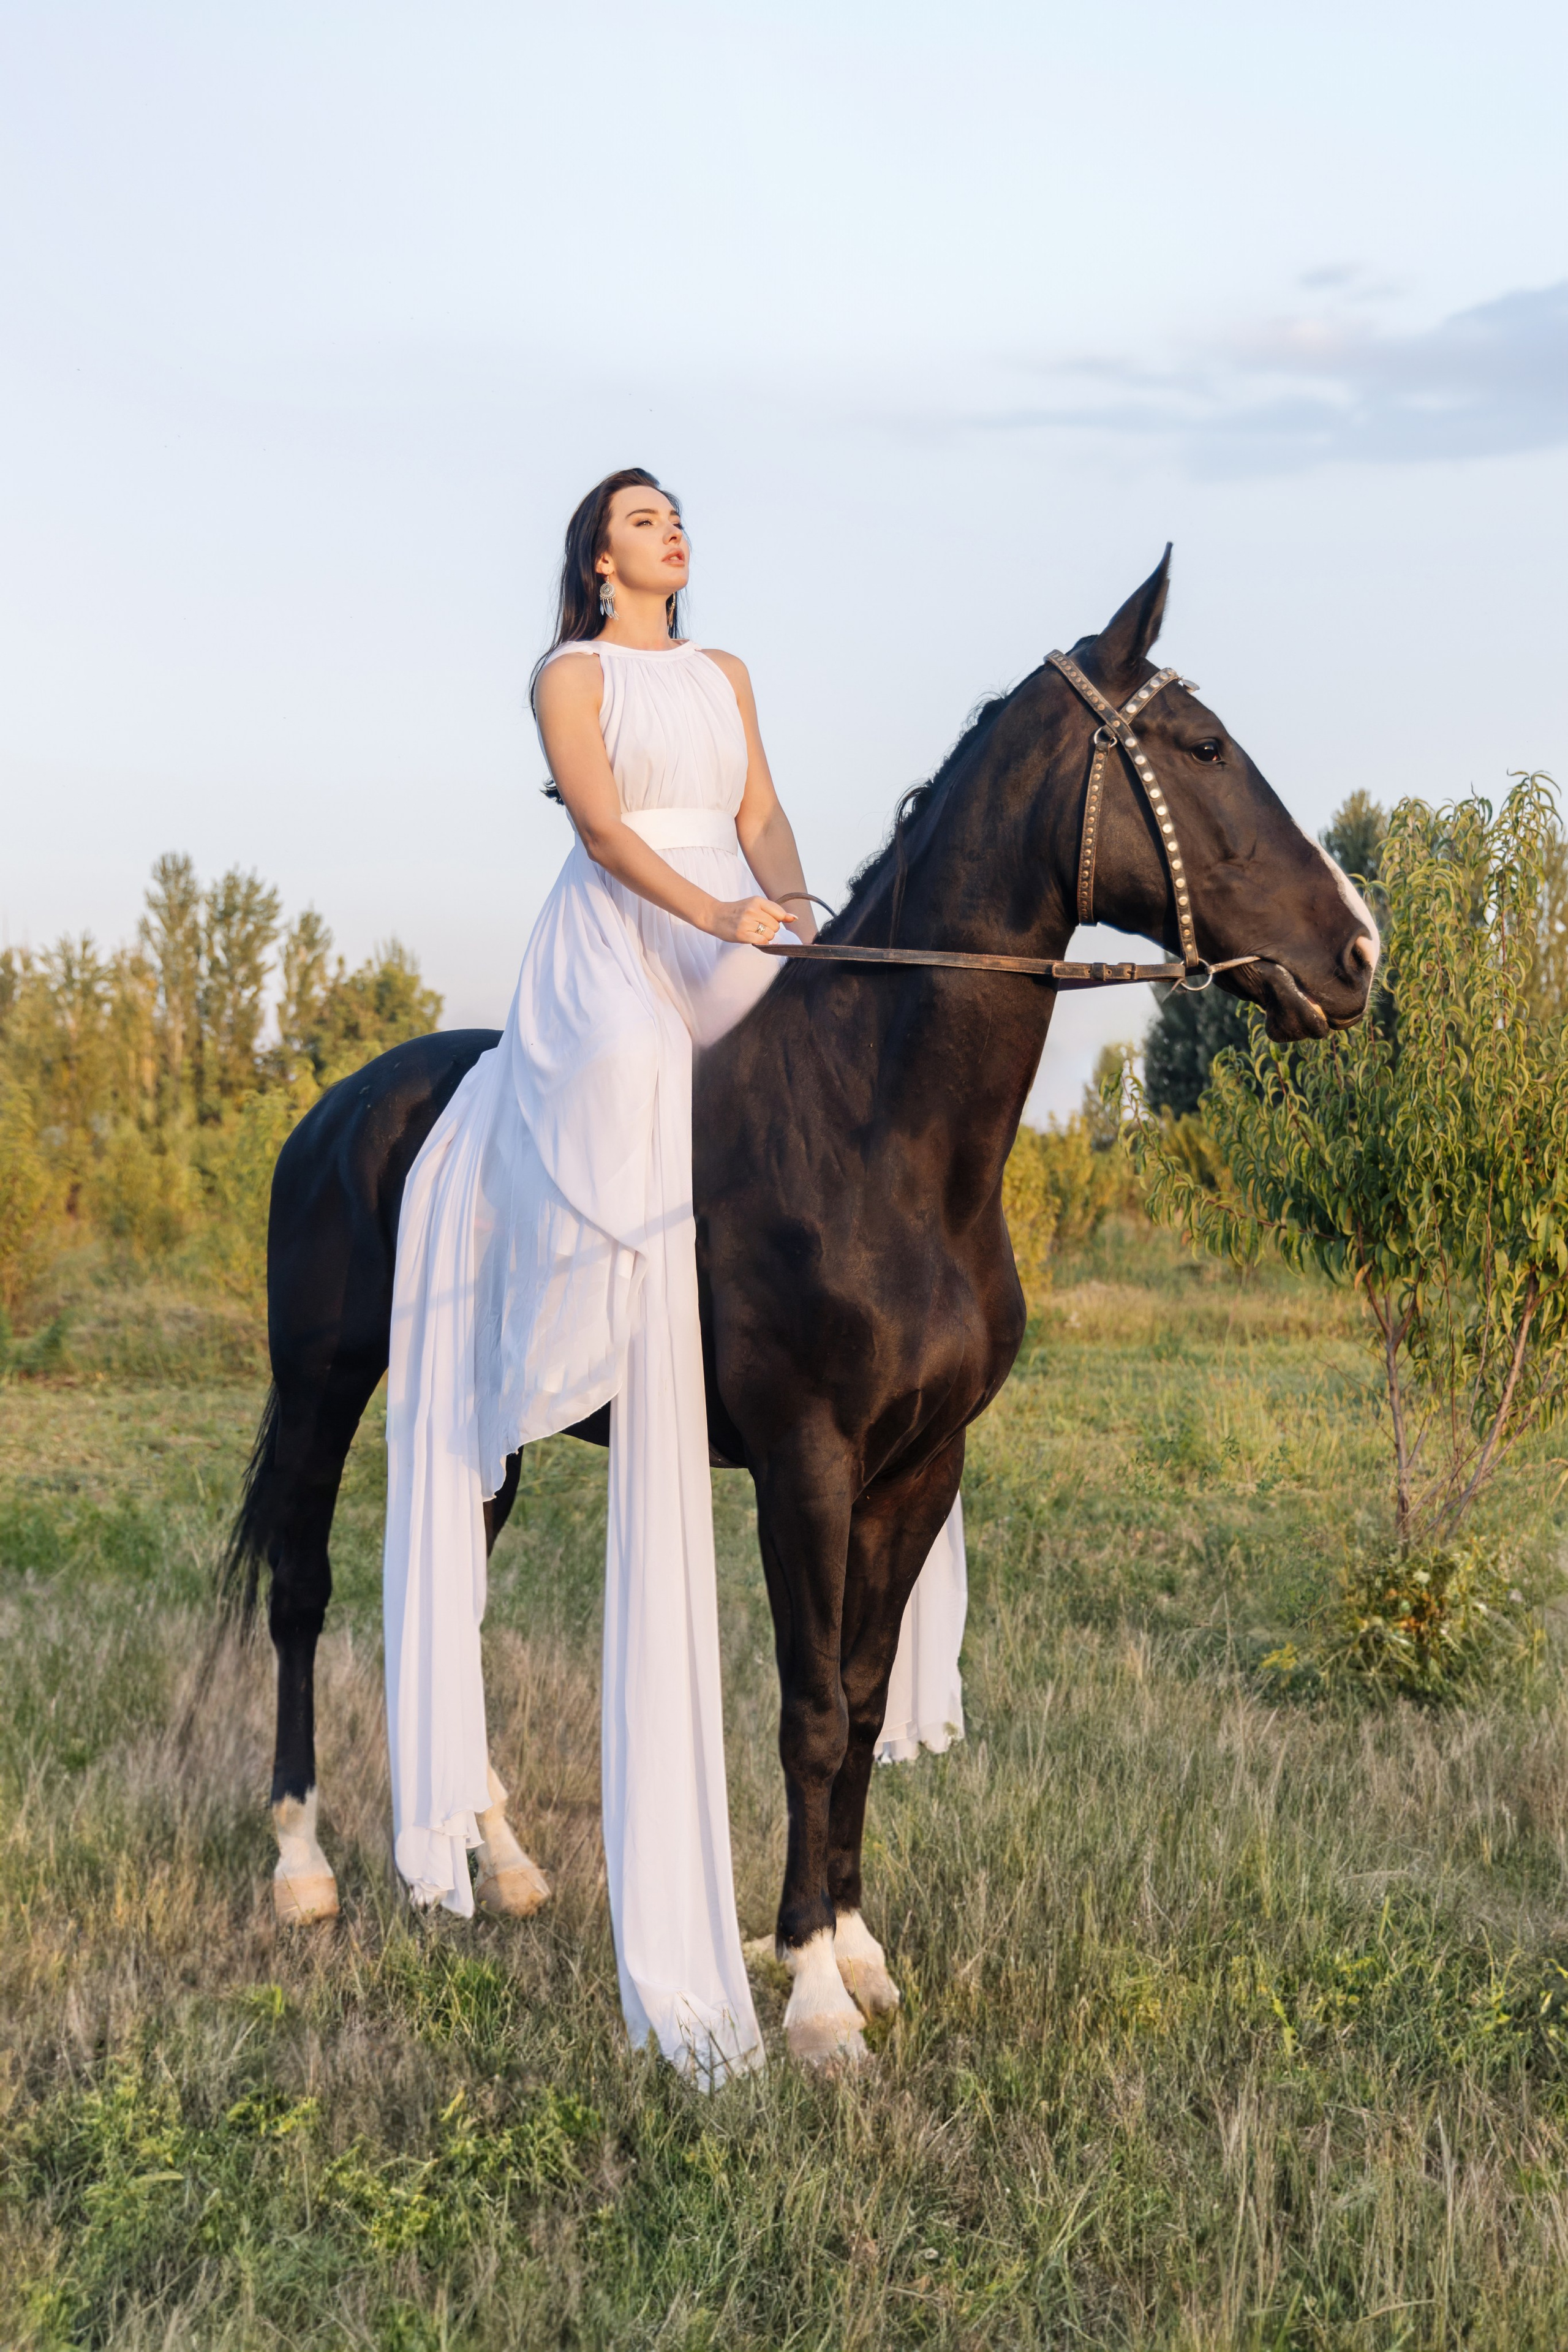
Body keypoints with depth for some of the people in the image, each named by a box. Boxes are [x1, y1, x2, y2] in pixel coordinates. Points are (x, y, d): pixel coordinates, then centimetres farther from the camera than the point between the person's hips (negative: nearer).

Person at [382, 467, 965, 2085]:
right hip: (614, 946, -6)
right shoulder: (570, 676, 4)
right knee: (632, 1085, -39)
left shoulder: (727, 675, 21)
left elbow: (760, 814, 12)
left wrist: (790, 901, -10)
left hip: (737, 953, 6)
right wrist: (717, 914, -24)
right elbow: (599, 817, -10)